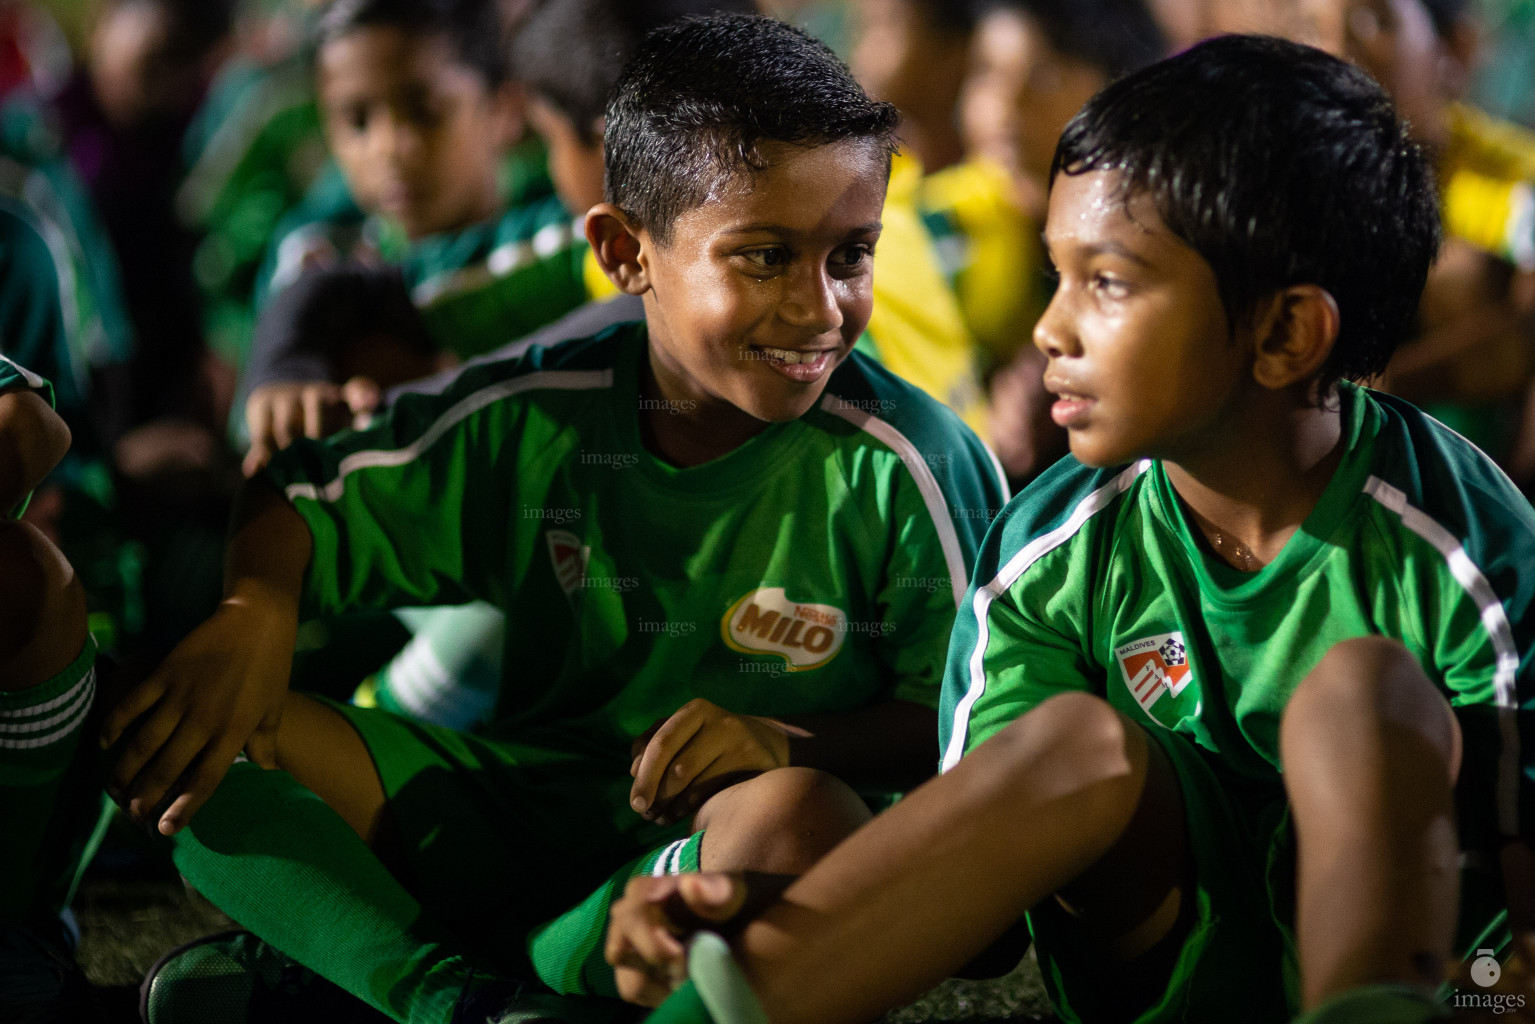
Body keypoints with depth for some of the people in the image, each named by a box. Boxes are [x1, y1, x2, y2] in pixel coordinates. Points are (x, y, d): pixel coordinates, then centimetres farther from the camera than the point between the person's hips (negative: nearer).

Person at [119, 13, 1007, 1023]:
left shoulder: (906, 465, -12)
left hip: (712, 863, -3)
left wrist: (795, 743, -25)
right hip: (512, 814, 3)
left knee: (806, 817, -41)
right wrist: (256, 609, -21)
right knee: (178, 730, -13)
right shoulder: (535, 419, -4)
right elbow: (297, 499, 2)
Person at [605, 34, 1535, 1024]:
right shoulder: (1050, 554, -6)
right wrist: (762, 921, -27)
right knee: (1082, 741, -29)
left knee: (1362, 681, -27)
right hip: (1168, 944, 2)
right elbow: (983, 862, -8)